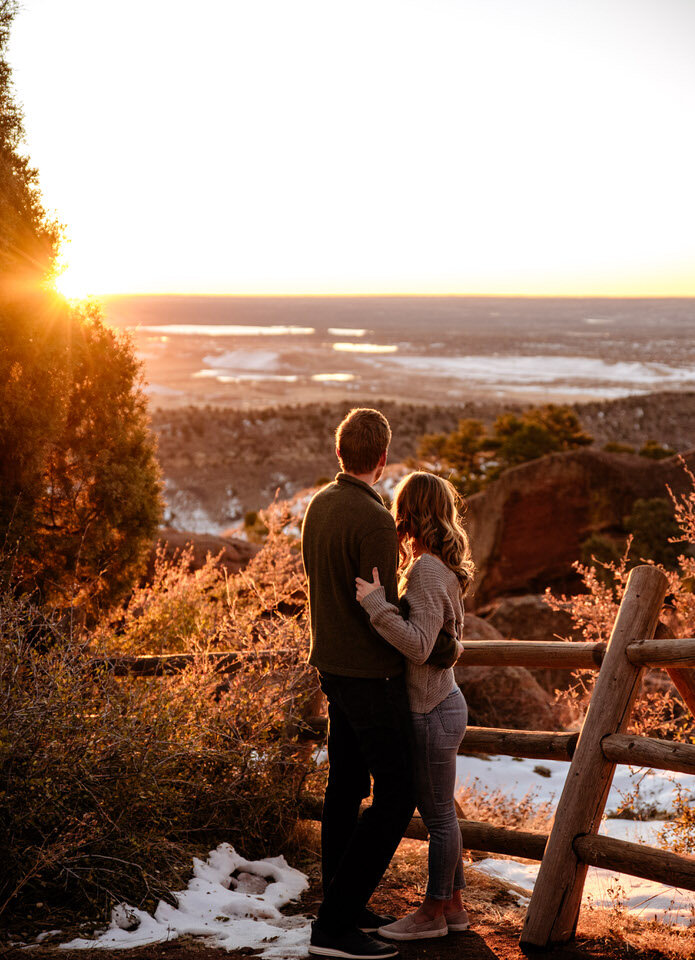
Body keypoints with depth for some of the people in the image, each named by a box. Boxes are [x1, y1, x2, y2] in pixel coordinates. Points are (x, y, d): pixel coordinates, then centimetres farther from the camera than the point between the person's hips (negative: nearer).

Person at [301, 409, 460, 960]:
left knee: (347, 785, 17)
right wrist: (443, 646, -6)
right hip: (371, 675, -9)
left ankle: (343, 905, 28)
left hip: (333, 664, 9)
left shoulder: (320, 505, 5)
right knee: (396, 799, -3)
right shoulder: (374, 522, -25)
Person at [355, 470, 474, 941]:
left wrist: (377, 604, -27)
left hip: (432, 712, -9)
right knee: (442, 811, 18)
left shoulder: (426, 568, -20)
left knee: (438, 815, 4)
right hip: (443, 703, 9)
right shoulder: (445, 567, 8)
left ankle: (434, 913, 17)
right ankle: (454, 905, 29)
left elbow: (418, 645, -26)